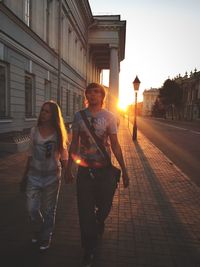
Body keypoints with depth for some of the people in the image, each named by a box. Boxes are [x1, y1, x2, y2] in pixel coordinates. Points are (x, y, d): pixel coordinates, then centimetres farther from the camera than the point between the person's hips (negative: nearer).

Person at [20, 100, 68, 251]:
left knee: (48, 210, 11)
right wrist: (25, 175, 10)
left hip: (52, 176, -2)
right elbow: (31, 155, 7)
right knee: (32, 209, 6)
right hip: (34, 175, 2)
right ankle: (37, 232, 40)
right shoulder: (34, 131, 1)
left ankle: (45, 239, 36)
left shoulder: (59, 133, -6)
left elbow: (64, 156, -1)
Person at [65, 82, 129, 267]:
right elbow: (74, 144, 6)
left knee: (104, 206, 14)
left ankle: (98, 223, 52)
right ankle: (89, 250, 29)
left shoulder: (109, 117, -3)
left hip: (104, 169, 0)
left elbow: (115, 145, -2)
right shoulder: (79, 116, 1)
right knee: (85, 211, 7)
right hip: (84, 169, 1)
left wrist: (124, 170, -4)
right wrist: (69, 168, 7)